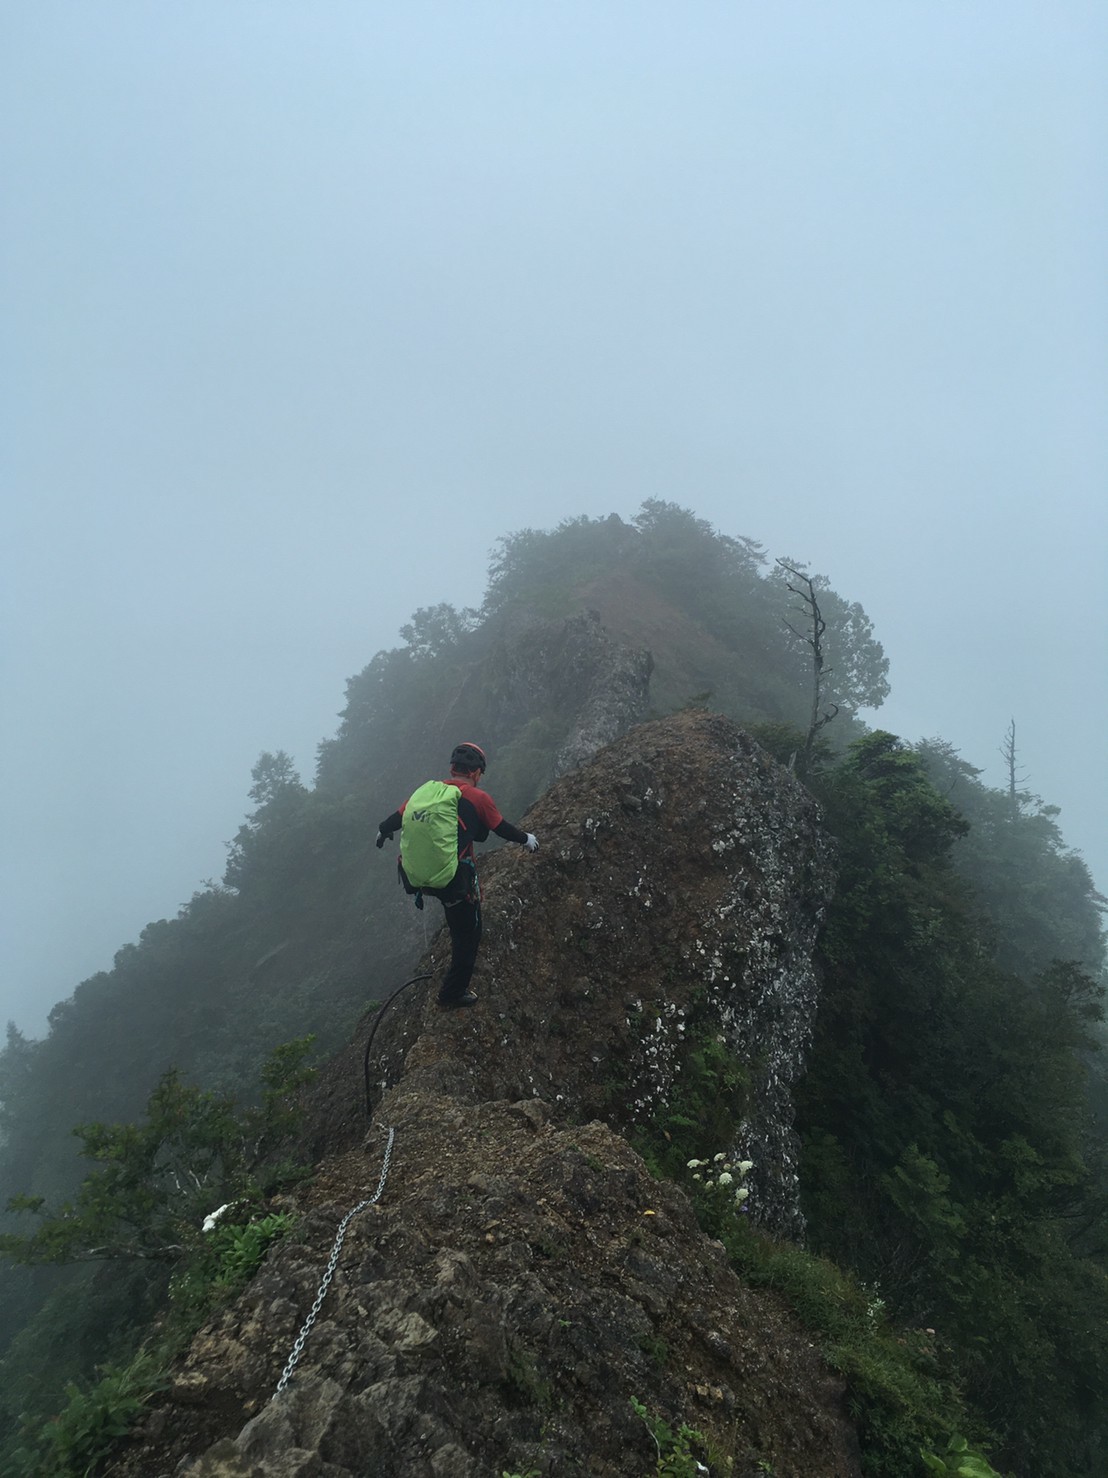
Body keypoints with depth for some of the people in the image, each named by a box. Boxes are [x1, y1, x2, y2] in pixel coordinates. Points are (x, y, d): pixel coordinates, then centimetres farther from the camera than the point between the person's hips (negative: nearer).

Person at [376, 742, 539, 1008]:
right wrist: (526, 839, 26)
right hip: (455, 881, -5)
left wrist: (383, 831, 38)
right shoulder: (478, 798, -7)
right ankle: (453, 992, 25)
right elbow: (502, 828, 6)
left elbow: (399, 816, 16)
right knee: (468, 935, 15)